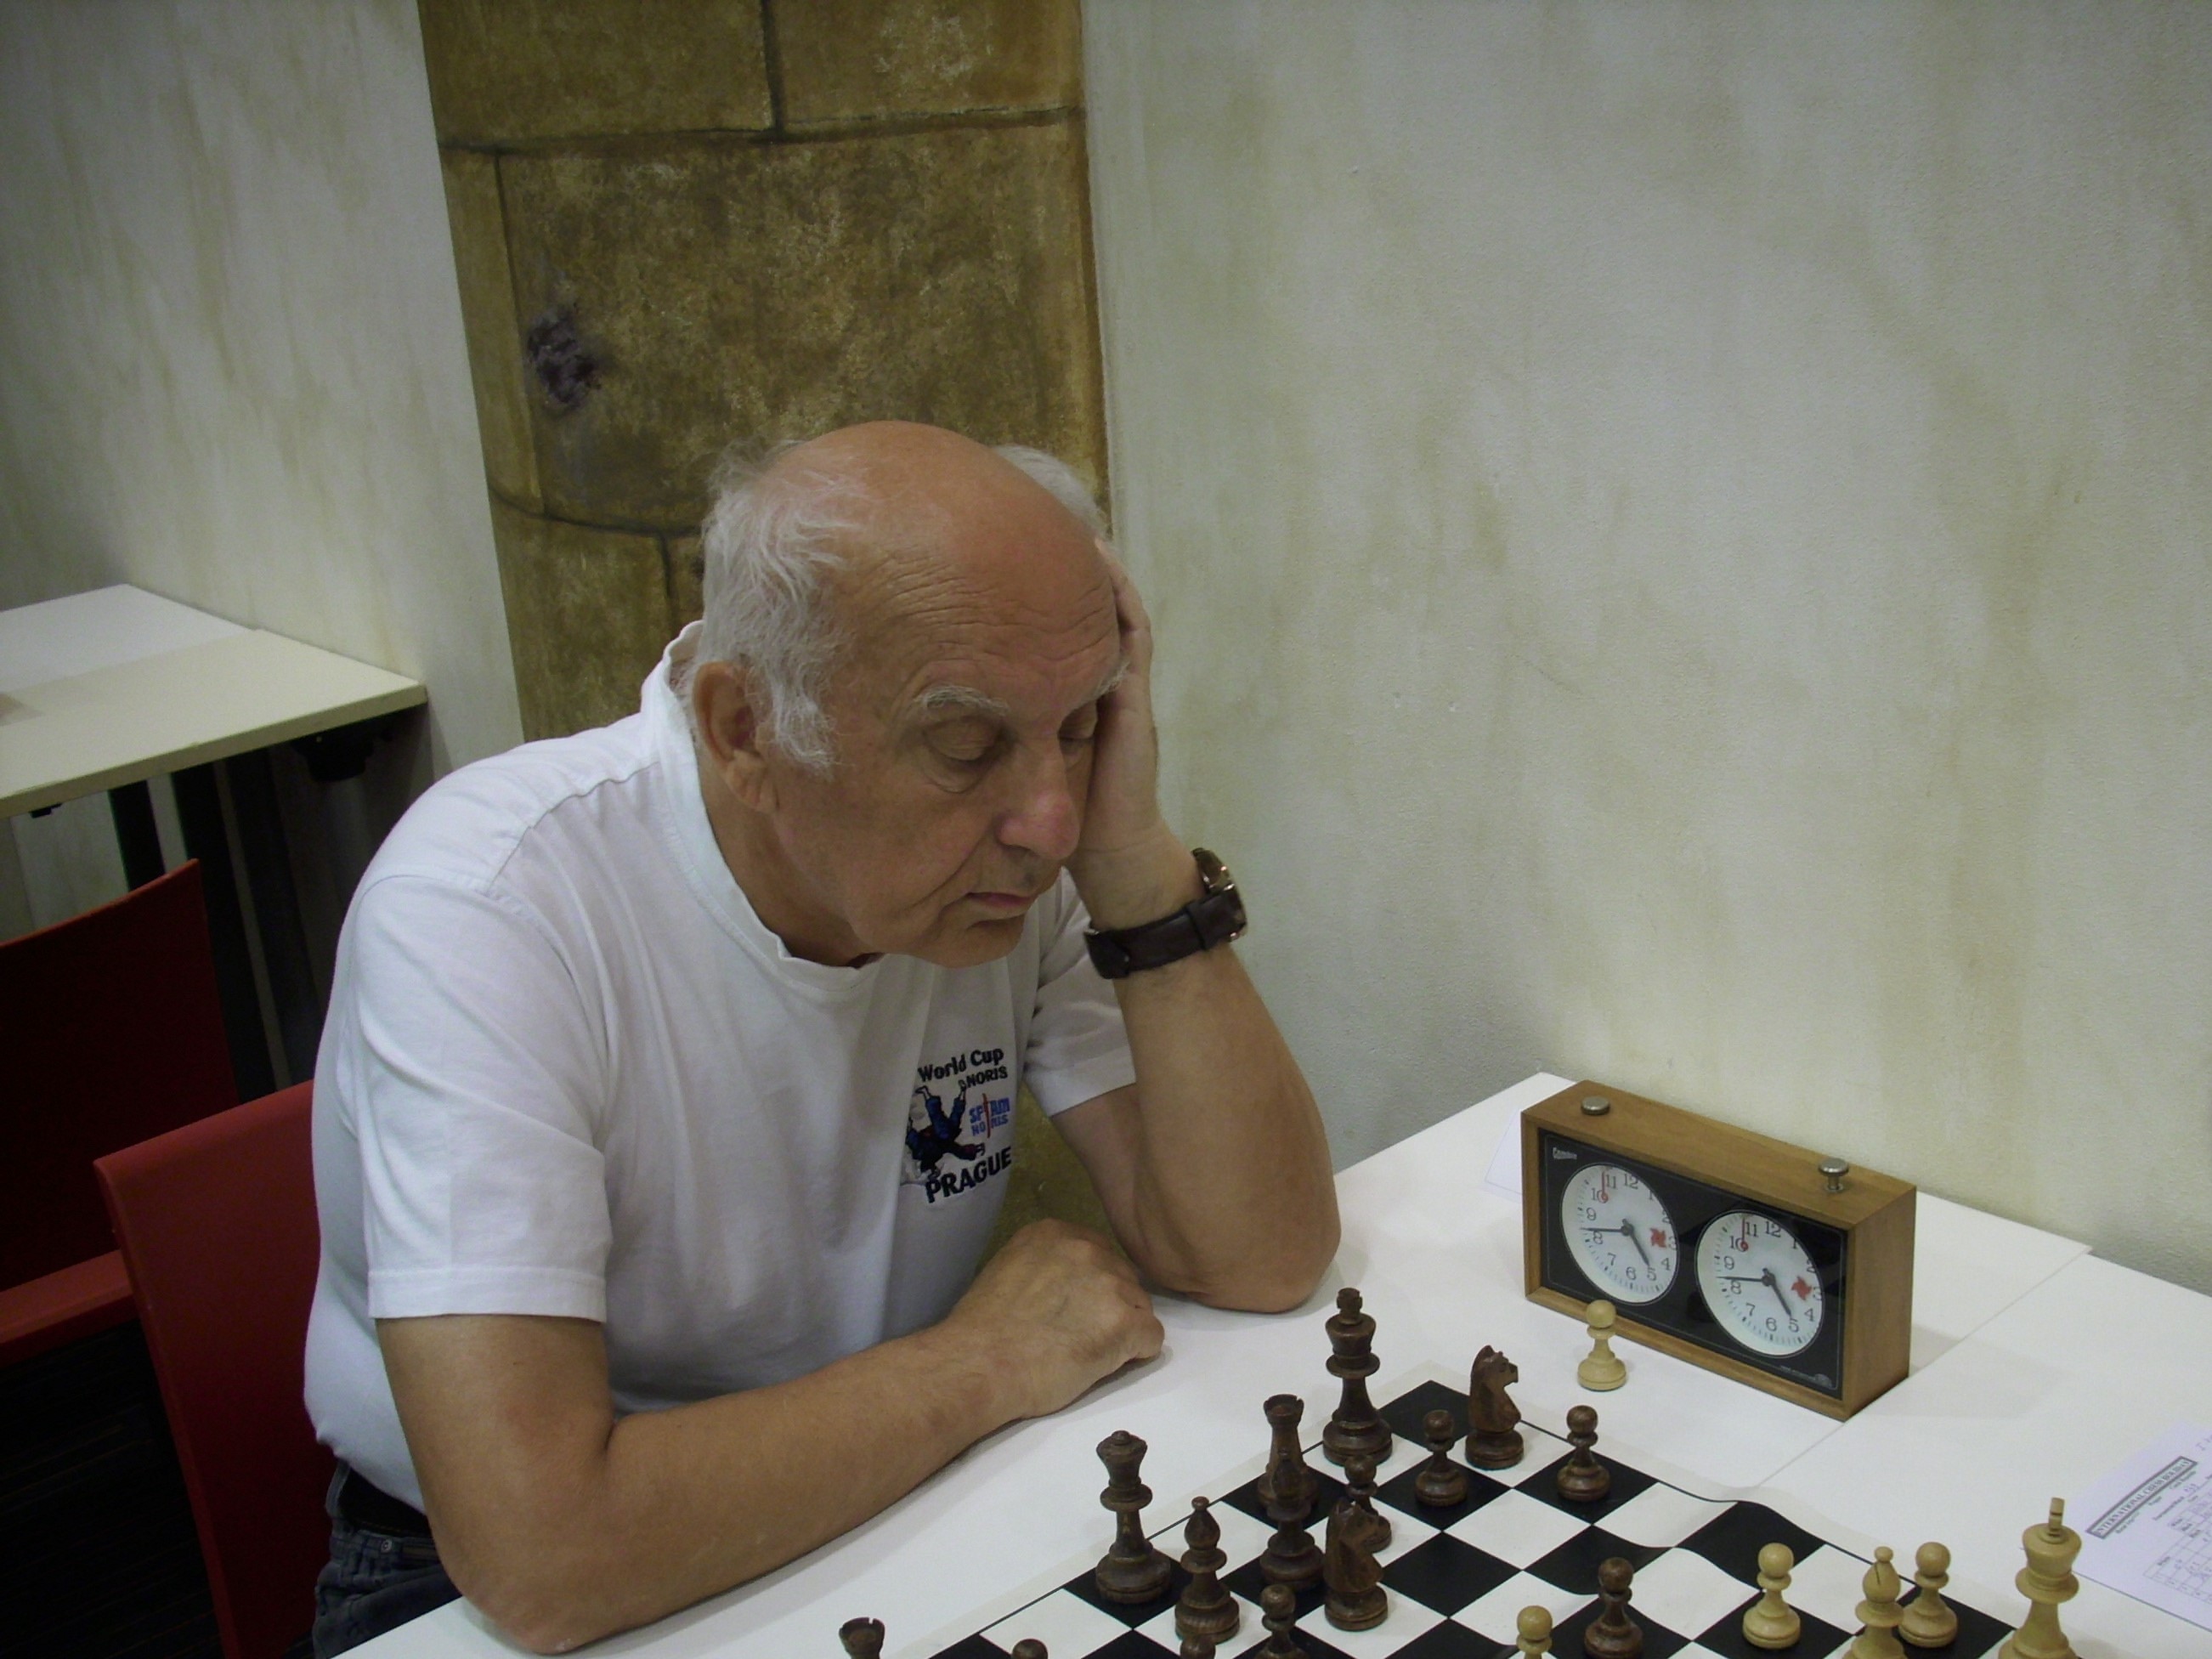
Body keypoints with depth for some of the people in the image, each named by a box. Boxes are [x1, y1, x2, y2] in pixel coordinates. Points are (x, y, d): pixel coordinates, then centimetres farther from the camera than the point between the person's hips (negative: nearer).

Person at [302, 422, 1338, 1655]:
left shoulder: (1016, 855, -10)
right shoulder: (486, 907, -25)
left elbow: (1266, 1262, -12)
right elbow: (540, 1553, -32)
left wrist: (1135, 860, -22)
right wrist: (985, 1367, -20)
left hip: (887, 1523, 3)